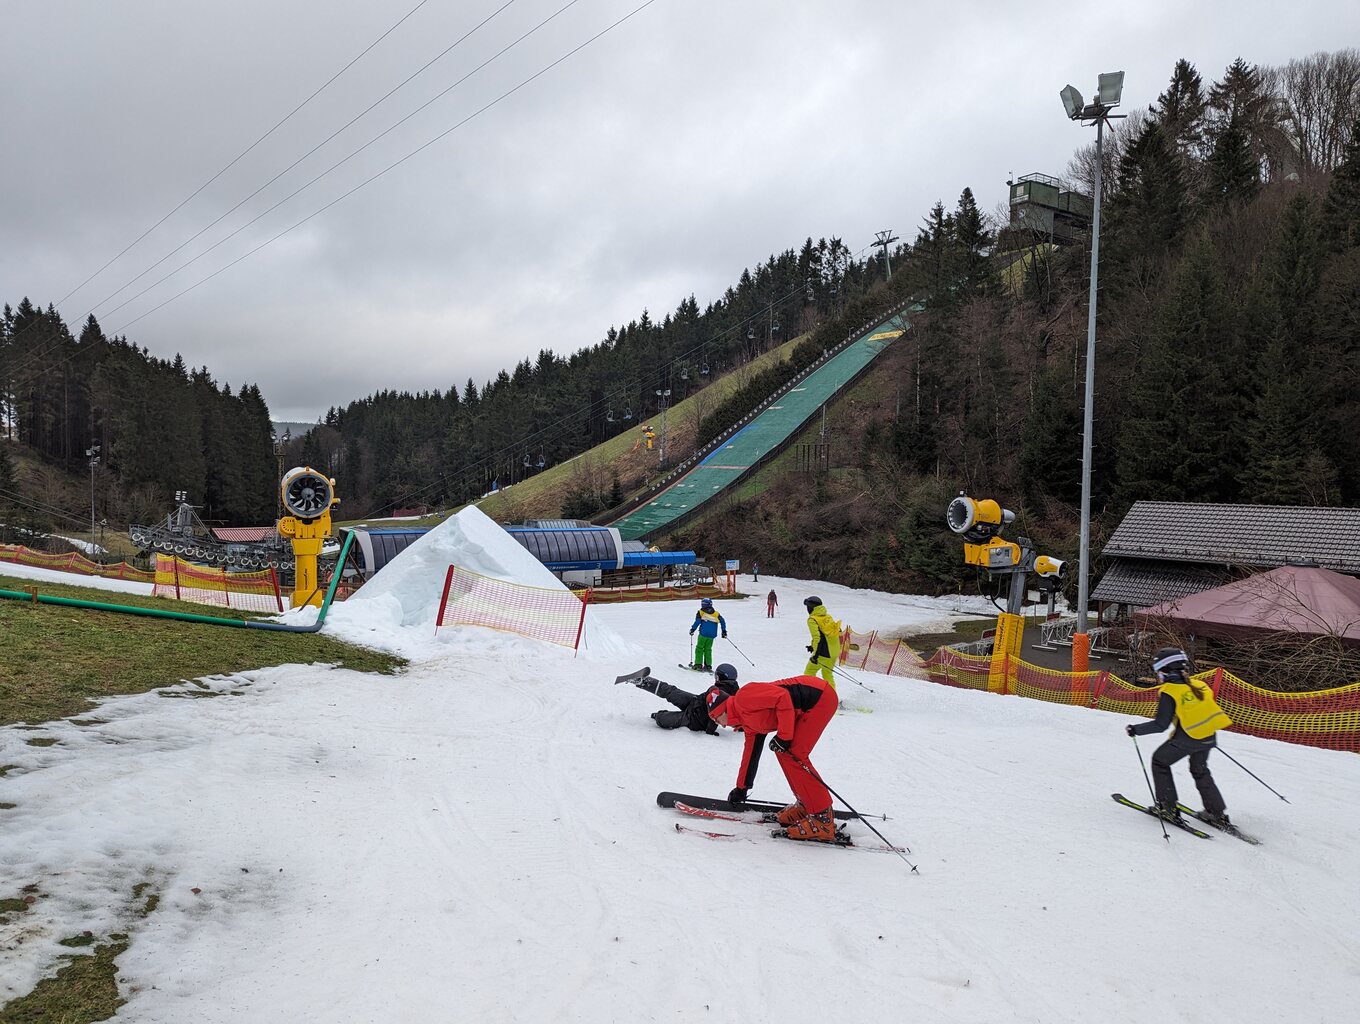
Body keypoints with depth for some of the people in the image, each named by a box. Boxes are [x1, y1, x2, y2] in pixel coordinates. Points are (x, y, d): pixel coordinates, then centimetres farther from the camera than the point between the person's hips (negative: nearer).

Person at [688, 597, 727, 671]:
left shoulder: (701, 612, 1)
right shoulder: (716, 614, 11)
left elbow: (697, 621, -9)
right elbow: (722, 621, 6)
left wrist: (692, 629, -1)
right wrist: (724, 631, 13)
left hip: (703, 634, -4)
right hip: (712, 635, 4)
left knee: (700, 648, 7)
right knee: (708, 649, 13)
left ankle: (698, 664, 1)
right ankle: (708, 665, 8)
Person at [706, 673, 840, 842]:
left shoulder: (743, 697, -10)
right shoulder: (749, 723, 20)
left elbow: (783, 697, -19)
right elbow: (750, 752, 31)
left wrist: (783, 736, -16)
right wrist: (741, 789, 39)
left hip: (821, 696, -10)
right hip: (808, 707, 10)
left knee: (792, 754, -10)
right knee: (784, 752, 12)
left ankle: (823, 818, -7)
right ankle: (805, 805, 20)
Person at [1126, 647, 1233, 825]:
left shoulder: (1169, 692, -12)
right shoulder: (1198, 686, 6)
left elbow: (1160, 725, -14)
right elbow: (1209, 708, 13)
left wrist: (1136, 730, -5)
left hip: (1186, 738, -6)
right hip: (1208, 739, 6)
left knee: (1160, 761, 16)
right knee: (1200, 772, 27)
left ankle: (1168, 807, 13)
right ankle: (1218, 814, 24)